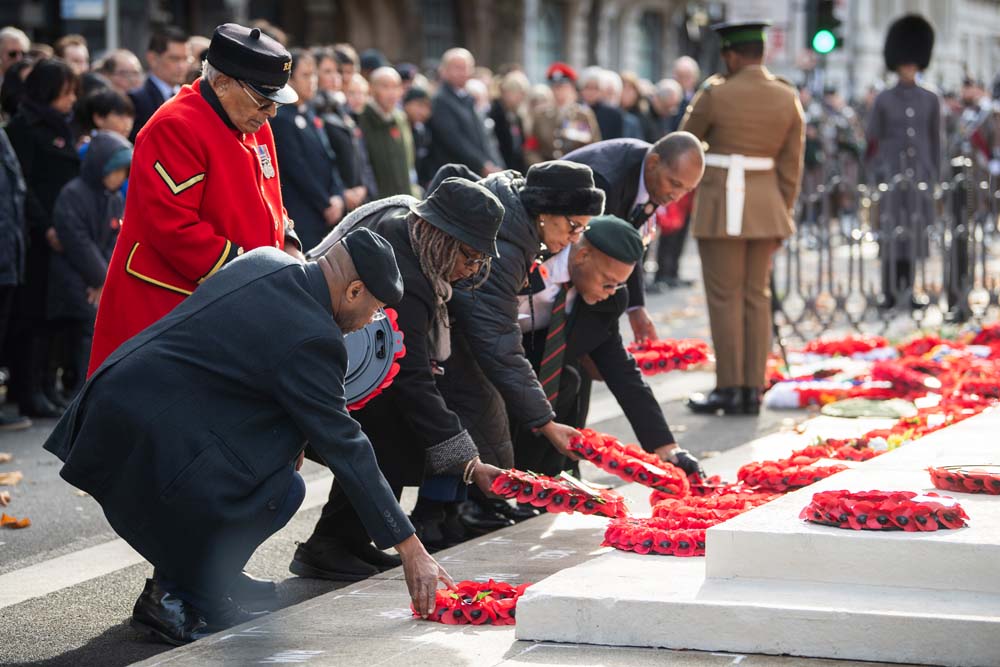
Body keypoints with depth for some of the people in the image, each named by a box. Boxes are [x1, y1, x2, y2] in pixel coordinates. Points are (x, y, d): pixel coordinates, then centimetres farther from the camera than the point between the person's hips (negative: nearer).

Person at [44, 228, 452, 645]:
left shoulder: (265, 262, 9)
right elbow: (345, 448, -13)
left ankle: (214, 579, 24)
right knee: (284, 488, -4)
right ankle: (174, 599, 2)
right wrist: (410, 550, -7)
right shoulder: (311, 338, -16)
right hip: (146, 440, -9)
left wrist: (289, 435, 15)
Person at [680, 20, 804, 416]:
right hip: (765, 204, 5)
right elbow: (791, 166, 4)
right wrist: (782, 218, 11)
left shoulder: (715, 94, -11)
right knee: (757, 297, 8)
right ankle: (753, 392, 8)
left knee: (725, 298, -1)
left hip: (722, 205, -5)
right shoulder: (788, 97, 2)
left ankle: (729, 390, 0)